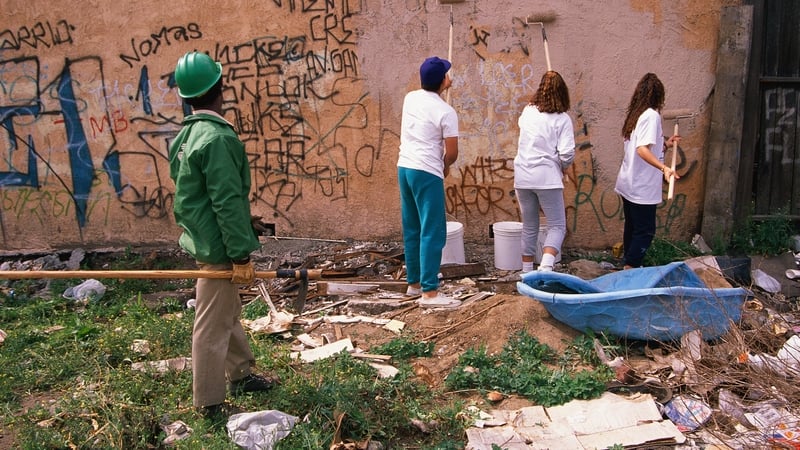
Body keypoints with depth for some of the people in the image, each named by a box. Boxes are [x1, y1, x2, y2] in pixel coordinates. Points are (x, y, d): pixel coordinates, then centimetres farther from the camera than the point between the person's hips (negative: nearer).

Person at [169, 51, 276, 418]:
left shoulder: (184, 136, 9)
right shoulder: (217, 138, -21)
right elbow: (228, 202, -23)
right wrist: (241, 256, -20)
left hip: (199, 239, 10)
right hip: (217, 247, -10)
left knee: (229, 313, 22)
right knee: (213, 326, 2)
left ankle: (240, 375, 38)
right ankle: (209, 403, 15)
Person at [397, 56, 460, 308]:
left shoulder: (410, 98, 8)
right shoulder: (446, 112, -12)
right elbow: (452, 152, -10)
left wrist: (443, 87, 32)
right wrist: (445, 167, 10)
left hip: (404, 168, 8)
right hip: (427, 174, -8)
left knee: (412, 230, 15)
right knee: (433, 232, -5)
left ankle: (414, 283, 25)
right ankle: (429, 293, -5)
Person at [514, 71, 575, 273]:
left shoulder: (527, 112, 7)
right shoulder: (562, 119, -6)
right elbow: (567, 153, -13)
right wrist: (563, 167, 7)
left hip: (522, 177, 5)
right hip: (547, 177, -5)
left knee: (529, 226, 15)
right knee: (557, 226, 3)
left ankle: (527, 272, 20)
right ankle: (546, 268, -18)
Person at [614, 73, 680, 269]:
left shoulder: (635, 114, 11)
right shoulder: (651, 115, -15)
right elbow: (642, 149, -28)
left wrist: (664, 144, 24)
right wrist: (664, 168, -40)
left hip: (628, 184, 9)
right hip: (642, 187, -9)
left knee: (632, 228, 18)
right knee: (645, 231, -2)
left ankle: (628, 267, 27)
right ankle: (630, 269, -1)